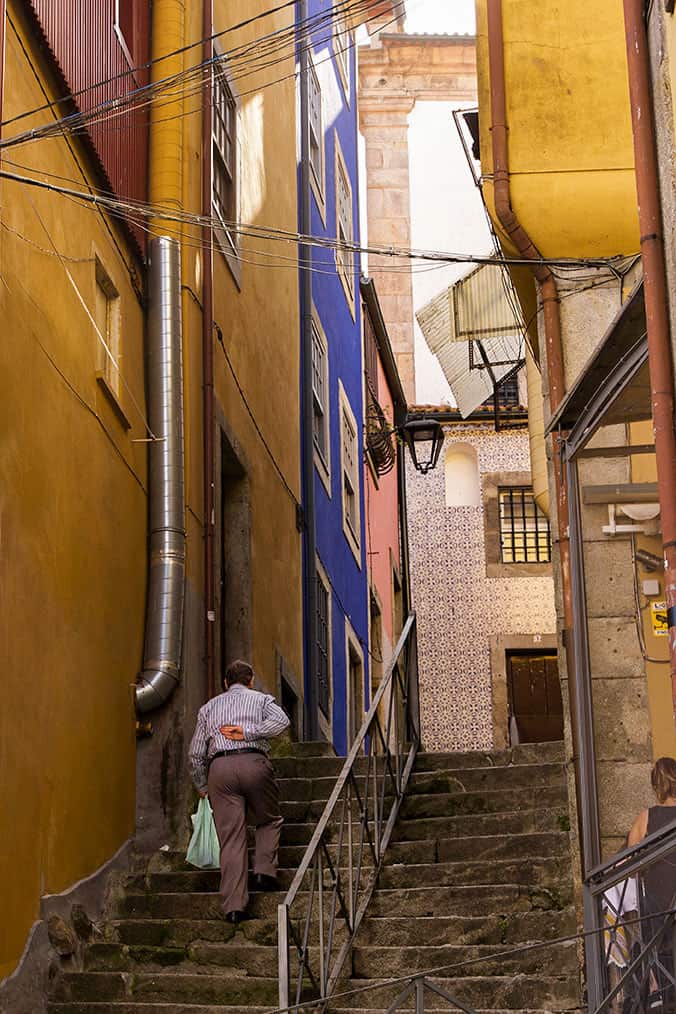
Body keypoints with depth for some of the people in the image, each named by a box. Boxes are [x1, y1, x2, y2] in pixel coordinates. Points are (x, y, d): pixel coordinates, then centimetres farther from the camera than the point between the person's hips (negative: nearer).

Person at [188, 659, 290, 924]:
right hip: (254, 763, -2)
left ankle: (234, 905, -5)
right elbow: (281, 720, -4)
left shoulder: (209, 707, 26)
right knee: (269, 821, 21)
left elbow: (195, 753, 21)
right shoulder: (261, 699, 19)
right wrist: (248, 732, -5)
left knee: (231, 837, 0)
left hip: (220, 768, 2)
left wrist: (202, 787, 31)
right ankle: (264, 870, 2)